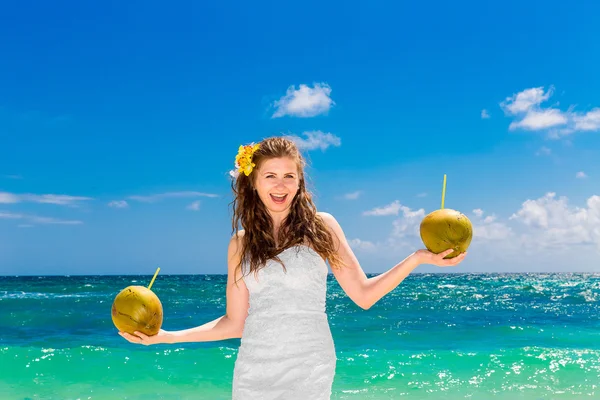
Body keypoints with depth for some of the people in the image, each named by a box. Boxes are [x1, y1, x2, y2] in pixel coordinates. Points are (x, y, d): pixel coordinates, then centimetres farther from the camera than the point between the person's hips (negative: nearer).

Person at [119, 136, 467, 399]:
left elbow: (363, 295, -1)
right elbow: (235, 323, 7)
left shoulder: (321, 226, 1)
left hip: (310, 370, -2)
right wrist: (168, 337, 2)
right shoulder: (241, 242, 6)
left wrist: (418, 258, -9)